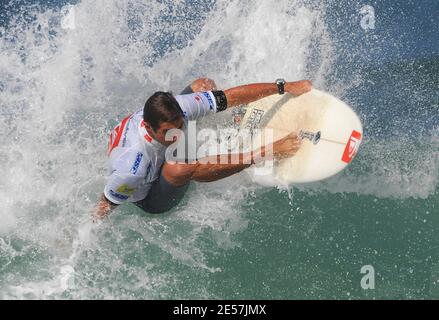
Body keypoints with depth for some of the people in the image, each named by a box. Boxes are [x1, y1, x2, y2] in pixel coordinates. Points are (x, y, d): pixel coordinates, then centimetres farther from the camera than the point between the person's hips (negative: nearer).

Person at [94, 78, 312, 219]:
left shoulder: (175, 109, -32)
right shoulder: (131, 168, -46)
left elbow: (232, 95, -28)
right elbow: (106, 205, -30)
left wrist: (284, 87, -28)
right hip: (151, 199, -5)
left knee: (203, 85, -5)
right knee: (180, 167, -43)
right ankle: (266, 153, -30)